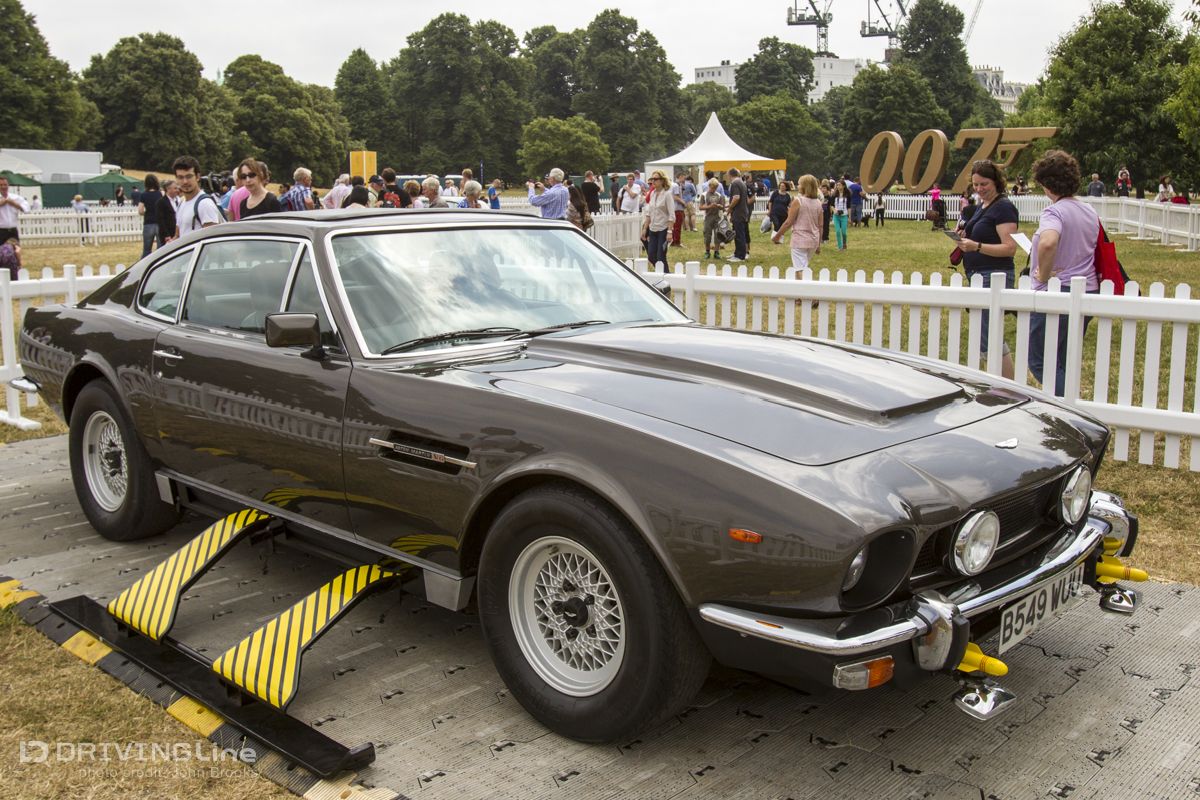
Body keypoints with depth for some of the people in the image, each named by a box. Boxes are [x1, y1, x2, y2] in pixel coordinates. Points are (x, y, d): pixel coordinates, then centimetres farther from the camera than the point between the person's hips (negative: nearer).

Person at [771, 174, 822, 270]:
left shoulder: (797, 201, -10)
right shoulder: (818, 203, 6)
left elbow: (788, 223, -11)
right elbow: (820, 226, 9)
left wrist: (777, 236, 1)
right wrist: (818, 245, 17)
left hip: (800, 240, -6)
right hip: (813, 241, 6)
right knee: (804, 267, 21)